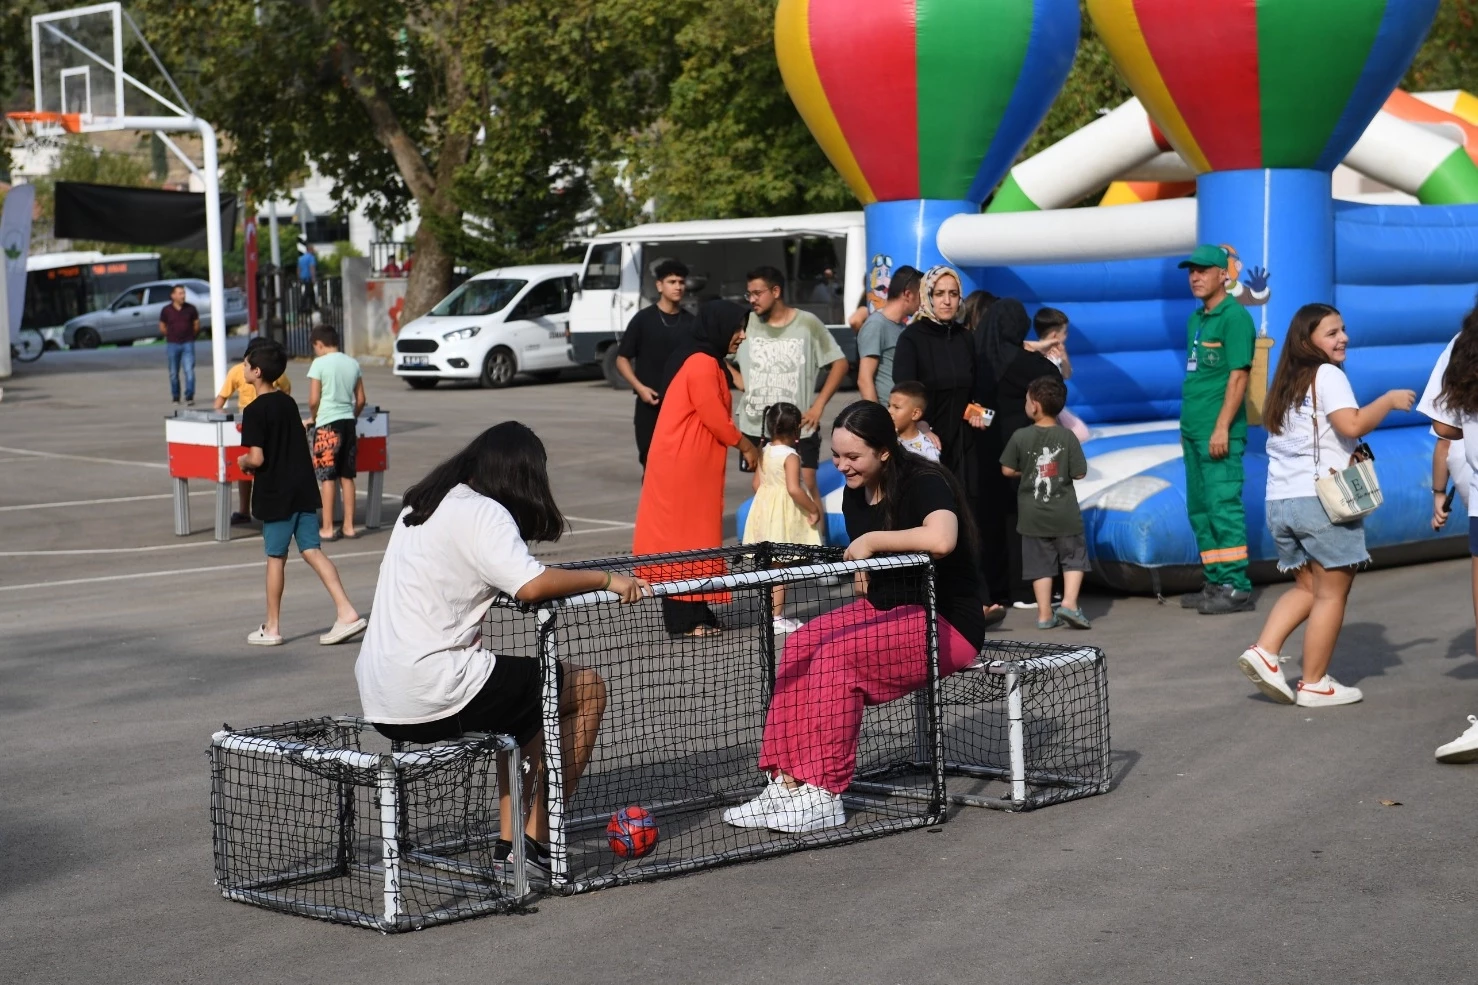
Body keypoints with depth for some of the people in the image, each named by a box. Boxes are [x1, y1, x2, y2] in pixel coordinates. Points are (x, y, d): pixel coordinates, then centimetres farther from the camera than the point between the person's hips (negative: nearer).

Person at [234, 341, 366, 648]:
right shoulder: (288, 402, 10)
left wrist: (243, 462, 2)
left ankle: (272, 628, 13)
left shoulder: (255, 411, -14)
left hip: (275, 495, -6)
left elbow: (257, 458, -20)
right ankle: (346, 612, -7)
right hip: (303, 489, 6)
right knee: (312, 551, 5)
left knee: (276, 558, 4)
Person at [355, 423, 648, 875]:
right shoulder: (482, 513, -12)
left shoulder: (424, 504, 15)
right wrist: (605, 579, -13)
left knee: (527, 707, 29)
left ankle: (508, 841, 23)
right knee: (588, 690, 4)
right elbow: (532, 585, -25)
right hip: (432, 693, -9)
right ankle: (537, 841, 6)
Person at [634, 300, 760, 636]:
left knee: (692, 534, 11)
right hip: (685, 465, -10)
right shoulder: (702, 363, -17)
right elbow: (715, 418, -17)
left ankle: (694, 614, 14)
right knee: (686, 535, -6)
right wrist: (746, 446, -4)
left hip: (691, 463, 10)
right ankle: (686, 619, -3)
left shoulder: (707, 361, 16)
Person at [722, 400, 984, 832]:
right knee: (799, 645, -17)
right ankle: (787, 782, -20)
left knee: (836, 654, -28)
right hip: (883, 610, 8)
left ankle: (822, 796, -24)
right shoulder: (855, 494, 8)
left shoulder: (925, 483, -16)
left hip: (947, 623, -8)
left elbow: (941, 539, -38)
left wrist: (871, 542, -26)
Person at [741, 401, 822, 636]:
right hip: (785, 515, -8)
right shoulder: (791, 456, -17)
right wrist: (813, 508, -17)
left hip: (764, 508, 8)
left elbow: (757, 483, 10)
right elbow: (794, 489, -26)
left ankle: (772, 613, 24)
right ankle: (776, 618, -3)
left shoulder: (765, 452, 5)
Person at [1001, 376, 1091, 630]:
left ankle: (1045, 614, 8)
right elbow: (1079, 473, -7)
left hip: (1033, 515, 1)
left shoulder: (1020, 437, -9)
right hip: (1064, 513, -1)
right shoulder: (1067, 437, -9)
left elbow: (1007, 470, -3)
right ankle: (1069, 602, -5)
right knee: (1074, 558, 11)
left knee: (1040, 562, 8)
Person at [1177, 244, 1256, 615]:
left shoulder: (1235, 317, -10)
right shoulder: (1195, 319, 16)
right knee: (1199, 509, 13)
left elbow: (1238, 376, -16)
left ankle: (1236, 587, -5)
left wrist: (1222, 427, -20)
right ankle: (1215, 583, 20)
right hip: (1193, 430, 9)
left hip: (1219, 433, -9)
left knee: (1223, 507, -9)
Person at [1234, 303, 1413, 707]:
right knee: (1331, 593, 2)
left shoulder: (1287, 383, 17)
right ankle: (1314, 684, 4)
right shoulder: (1327, 375, -7)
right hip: (1322, 499, -8)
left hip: (1280, 501, 8)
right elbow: (1353, 424, -20)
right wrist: (1389, 400, -7)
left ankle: (1264, 651, 1)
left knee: (1307, 586, 18)